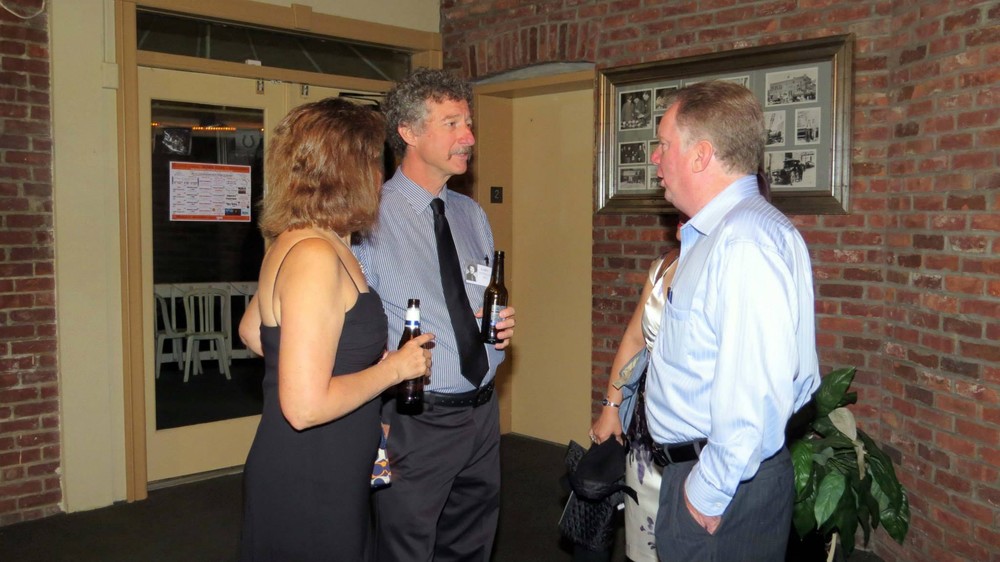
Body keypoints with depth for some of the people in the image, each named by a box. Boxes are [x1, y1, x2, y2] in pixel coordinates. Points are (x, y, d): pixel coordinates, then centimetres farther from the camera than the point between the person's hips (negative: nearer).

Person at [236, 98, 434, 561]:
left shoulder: (291, 245, 6)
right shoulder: (316, 257, -24)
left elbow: (252, 331, 21)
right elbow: (306, 406, -28)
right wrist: (394, 368, -15)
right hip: (307, 488, -9)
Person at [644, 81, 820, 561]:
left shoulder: (746, 241, -21)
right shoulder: (714, 236, 12)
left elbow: (755, 390, -27)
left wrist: (710, 490, -20)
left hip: (725, 487, -9)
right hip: (696, 466, 9)